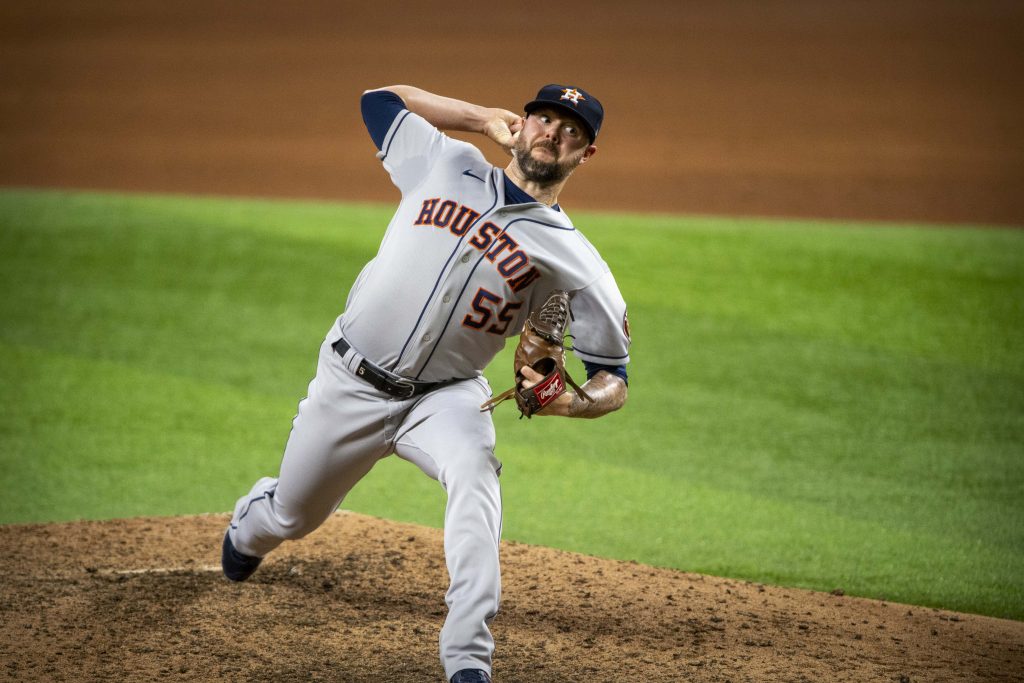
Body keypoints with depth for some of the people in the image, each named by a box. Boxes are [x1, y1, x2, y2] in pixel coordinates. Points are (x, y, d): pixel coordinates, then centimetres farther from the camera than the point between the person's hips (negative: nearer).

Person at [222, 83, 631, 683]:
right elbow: (380, 98, 13)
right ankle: (251, 522, 59)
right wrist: (487, 118, 6)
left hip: (446, 396, -2)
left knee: (472, 474, -36)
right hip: (350, 385, 2)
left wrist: (571, 404, -30)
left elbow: (613, 380, -6)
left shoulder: (575, 260, -8)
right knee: (293, 516, 18)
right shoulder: (448, 164, -1)